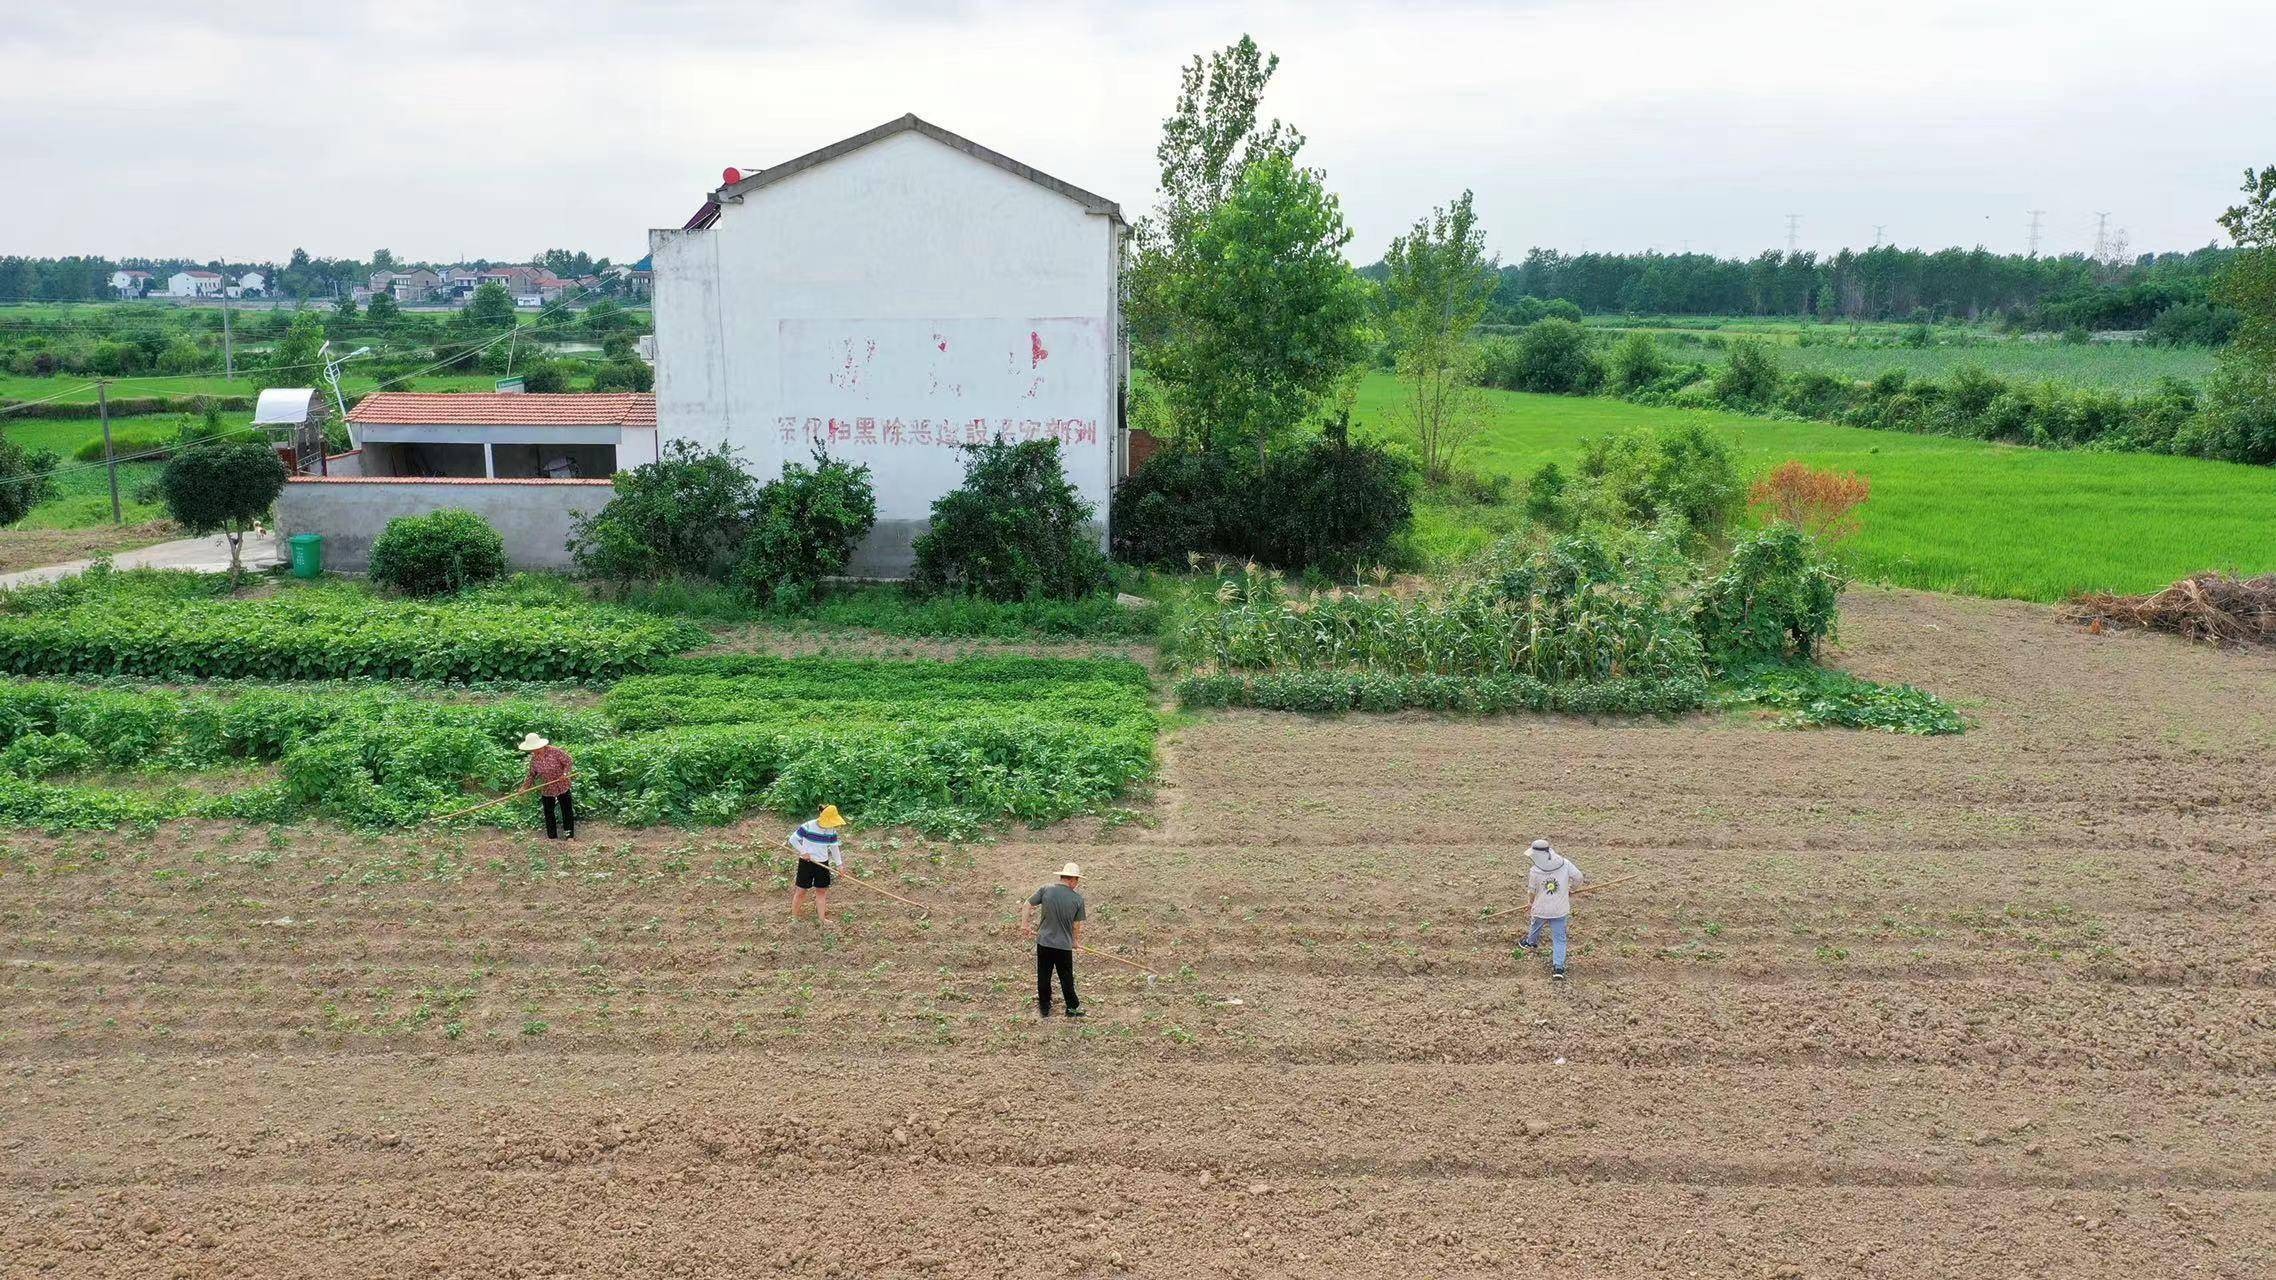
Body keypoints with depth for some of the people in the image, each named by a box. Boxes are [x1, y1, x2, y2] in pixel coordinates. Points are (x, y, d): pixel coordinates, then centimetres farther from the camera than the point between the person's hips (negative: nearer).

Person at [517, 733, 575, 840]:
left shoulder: (555, 751, -19)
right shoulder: (534, 758, -5)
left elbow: (567, 762, -10)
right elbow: (531, 774, 6)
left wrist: (565, 774, -25)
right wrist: (525, 786, -4)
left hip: (562, 786, -4)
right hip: (546, 790, 4)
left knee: (567, 809, 4)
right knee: (549, 812, 12)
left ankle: (569, 834, 15)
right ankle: (552, 836, 24)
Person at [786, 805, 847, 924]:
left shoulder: (831, 831, -4)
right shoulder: (808, 827, -19)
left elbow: (834, 847, 6)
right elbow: (793, 839, -12)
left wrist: (839, 865, 6)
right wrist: (803, 852, -18)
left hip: (822, 864, 4)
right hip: (807, 862, -4)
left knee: (821, 891, 10)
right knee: (801, 890, 3)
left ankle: (821, 918, 21)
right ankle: (793, 916, 18)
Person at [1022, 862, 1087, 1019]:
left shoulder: (1046, 890, -8)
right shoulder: (1077, 899, -10)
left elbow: (1027, 905, -3)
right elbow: (1077, 925, -1)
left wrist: (1024, 924, 11)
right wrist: (1076, 941, 16)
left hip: (1044, 942, 2)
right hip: (1064, 945, -1)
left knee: (1043, 977, 16)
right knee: (1066, 979, 15)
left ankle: (1045, 1008, 27)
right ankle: (1072, 1008, 27)